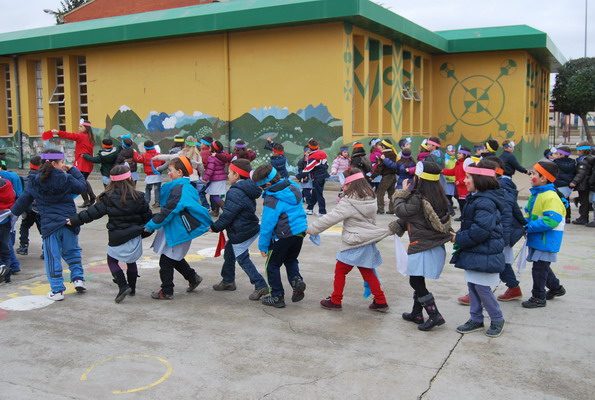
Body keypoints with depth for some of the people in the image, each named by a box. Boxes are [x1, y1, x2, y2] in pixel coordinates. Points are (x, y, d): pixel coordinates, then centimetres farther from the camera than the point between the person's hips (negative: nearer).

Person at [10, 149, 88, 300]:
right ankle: (78, 278, 11)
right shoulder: (66, 179, -7)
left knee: (52, 257, 6)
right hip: (69, 222, 0)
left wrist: (14, 211, 26)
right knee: (72, 251, 20)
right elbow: (82, 187, 8)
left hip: (49, 225, 0)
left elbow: (23, 201, 8)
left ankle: (57, 290, 7)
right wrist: (73, 170, 16)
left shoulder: (34, 182, -2)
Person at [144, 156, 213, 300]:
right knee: (175, 258, 24)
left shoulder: (179, 189, -21)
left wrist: (151, 225, -17)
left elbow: (168, 211, -23)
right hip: (179, 229, 10)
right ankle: (193, 278, 34)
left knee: (166, 261, 1)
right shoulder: (187, 187, 11)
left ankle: (166, 292, 10)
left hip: (176, 231, -10)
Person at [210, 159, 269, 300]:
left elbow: (227, 215, -21)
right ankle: (228, 281, 37)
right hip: (249, 228, 10)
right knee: (229, 252, 23)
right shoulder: (246, 190, 7)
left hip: (240, 233, -10)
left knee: (243, 259, 1)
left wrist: (215, 227, -7)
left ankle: (260, 286, 3)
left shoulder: (235, 192, -24)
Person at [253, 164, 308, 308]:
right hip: (300, 231, 8)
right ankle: (296, 279, 1)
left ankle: (277, 297, 15)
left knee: (273, 265, 10)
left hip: (283, 235, -8)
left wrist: (263, 246, -9)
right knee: (291, 259, 27)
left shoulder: (272, 200, -22)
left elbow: (267, 225, -18)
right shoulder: (293, 188, 1)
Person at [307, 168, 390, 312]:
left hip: (354, 245, -7)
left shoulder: (348, 203, -18)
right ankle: (380, 301, 17)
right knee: (368, 272, 16)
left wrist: (312, 228, -9)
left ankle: (335, 300, 18)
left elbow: (331, 218, -17)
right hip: (368, 242, 7)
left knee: (340, 271, 8)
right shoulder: (370, 199, 5)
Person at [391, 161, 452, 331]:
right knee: (418, 281, 18)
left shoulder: (417, 199, -20)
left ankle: (435, 315, -4)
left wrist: (403, 192, 3)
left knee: (416, 281, -3)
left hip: (422, 247, -9)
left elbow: (401, 211, -7)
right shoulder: (438, 197, 8)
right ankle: (417, 314, 28)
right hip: (436, 245, 9)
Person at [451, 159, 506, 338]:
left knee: (482, 287, 0)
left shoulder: (485, 202, -22)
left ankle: (497, 319, 19)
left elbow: (481, 230, -28)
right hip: (474, 251, 10)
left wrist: (459, 238, -17)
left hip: (484, 254, -10)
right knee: (472, 285, 15)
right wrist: (459, 234, 4)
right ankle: (476, 319, 26)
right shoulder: (475, 198, 10)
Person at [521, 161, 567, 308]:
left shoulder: (551, 197, -22)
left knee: (539, 268, -1)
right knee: (542, 266, 22)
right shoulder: (535, 195, 9)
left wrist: (529, 226, -28)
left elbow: (551, 220, -30)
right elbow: (528, 213, 20)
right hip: (536, 239, 10)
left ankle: (538, 297, 11)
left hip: (546, 240, -10)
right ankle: (556, 288, 41)